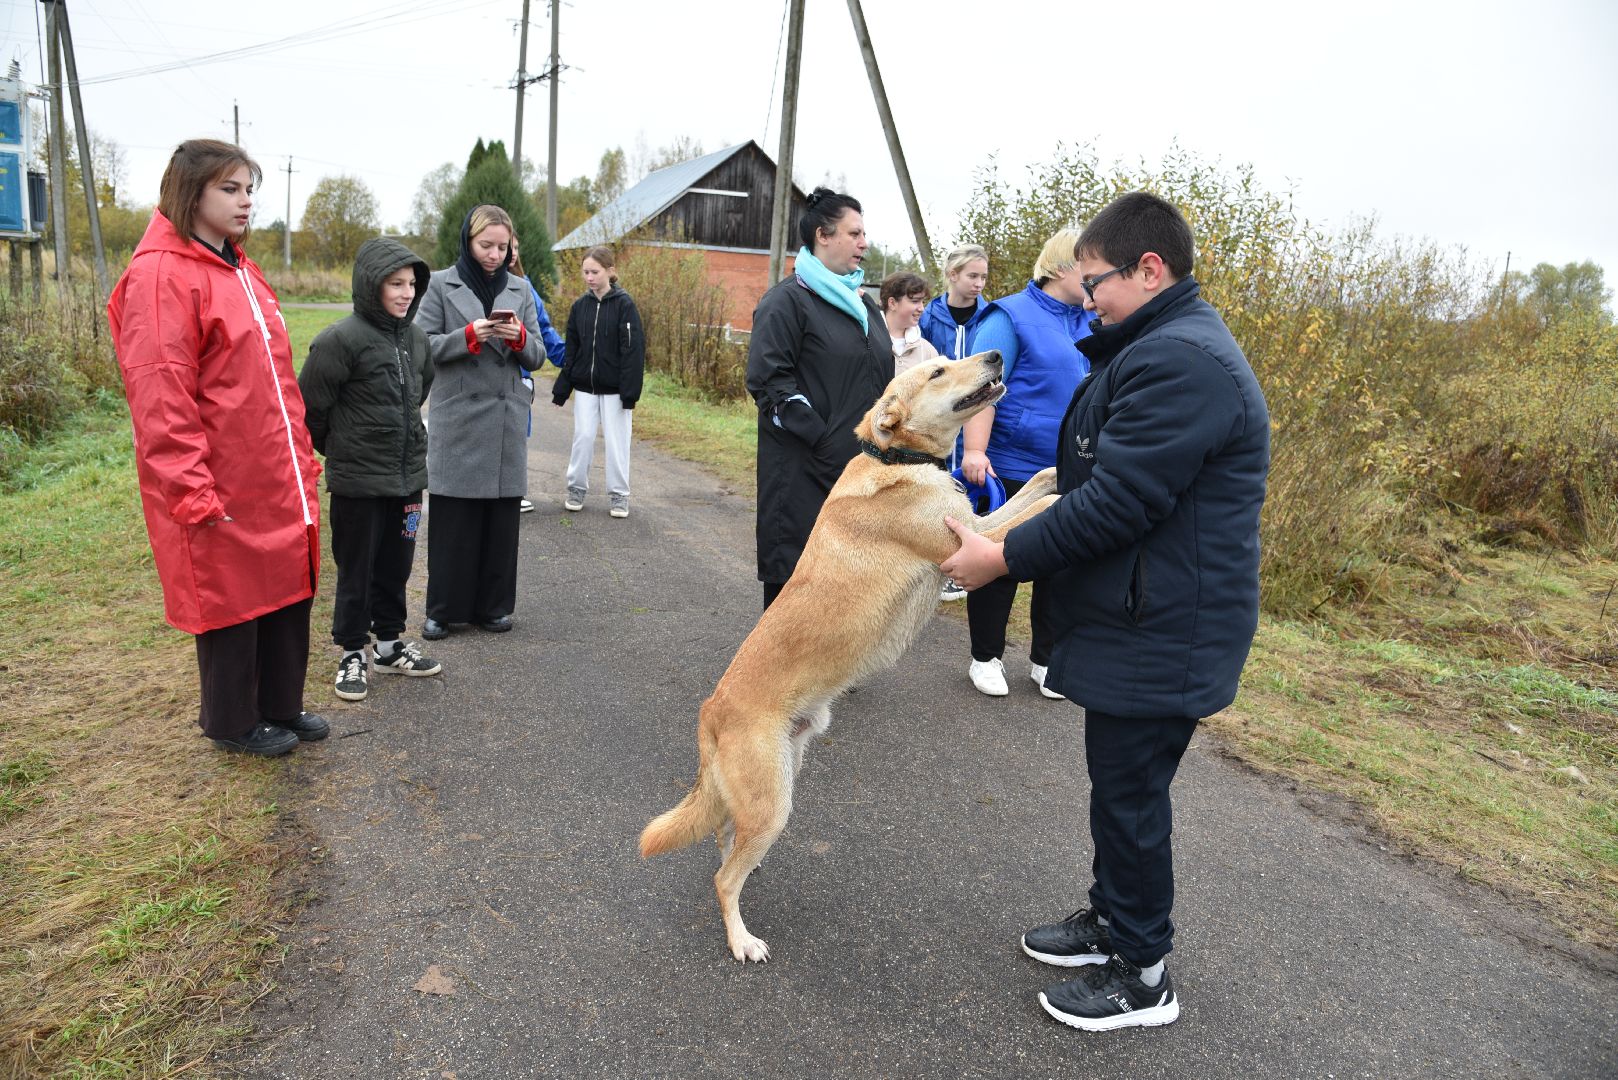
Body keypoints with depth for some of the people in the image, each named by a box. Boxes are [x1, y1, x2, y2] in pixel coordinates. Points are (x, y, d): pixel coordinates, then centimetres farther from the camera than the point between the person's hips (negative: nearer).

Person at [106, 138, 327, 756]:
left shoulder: (240, 271, 15)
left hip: (277, 483, 8)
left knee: (287, 589, 15)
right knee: (231, 599, 7)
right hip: (221, 491, -8)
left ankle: (281, 707, 33)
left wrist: (301, 456, 16)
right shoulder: (160, 275, -13)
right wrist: (192, 493, -20)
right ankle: (232, 722, 27)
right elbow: (159, 398, -19)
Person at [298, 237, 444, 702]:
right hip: (357, 481, -6)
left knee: (396, 567, 16)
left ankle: (389, 643, 30)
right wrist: (339, 448, 2)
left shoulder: (415, 337, 5)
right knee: (356, 571, 6)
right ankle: (353, 654, 20)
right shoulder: (341, 340, -15)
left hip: (408, 476, 6)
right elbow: (310, 405, -11)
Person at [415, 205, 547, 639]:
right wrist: (469, 335, -16)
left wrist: (520, 338, -11)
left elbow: (536, 357, 10)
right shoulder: (441, 285, 3)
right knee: (451, 518, 0)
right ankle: (443, 608, 12)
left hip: (507, 420, 3)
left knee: (502, 518, 5)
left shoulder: (520, 290, 11)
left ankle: (492, 606, 17)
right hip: (456, 419, -3)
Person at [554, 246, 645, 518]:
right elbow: (571, 350, 9)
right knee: (582, 438, 6)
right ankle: (577, 489, 20)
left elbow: (633, 350, -12)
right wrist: (561, 389, 5)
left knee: (616, 441, 3)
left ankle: (619, 495, 15)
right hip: (585, 386, 4)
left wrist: (630, 392, -16)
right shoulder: (580, 305, 5)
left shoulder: (624, 304, -8)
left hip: (614, 388, -4)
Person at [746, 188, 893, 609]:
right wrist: (822, 439, -19)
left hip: (861, 468, 8)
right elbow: (768, 380, -16)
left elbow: (881, 379, 26)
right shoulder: (787, 300, -7)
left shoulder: (862, 302, 17)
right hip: (804, 474, -7)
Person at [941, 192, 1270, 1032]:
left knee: (1130, 794, 4)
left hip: (1162, 636, -10)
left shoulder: (1179, 362, -22)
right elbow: (1103, 482, 17)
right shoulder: (1166, 347, 14)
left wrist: (1003, 558, -18)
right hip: (1140, 620, 10)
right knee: (1118, 782, 21)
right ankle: (1112, 921, 39)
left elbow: (1115, 506, -26)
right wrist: (1012, 539, 11)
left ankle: (1141, 977, 23)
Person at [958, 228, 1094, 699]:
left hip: (1072, 473, 7)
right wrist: (974, 451, -25)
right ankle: (986, 657, 22)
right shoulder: (1012, 316, -9)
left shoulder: (1090, 325, 11)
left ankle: (1045, 658, 27)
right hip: (1011, 468, -6)